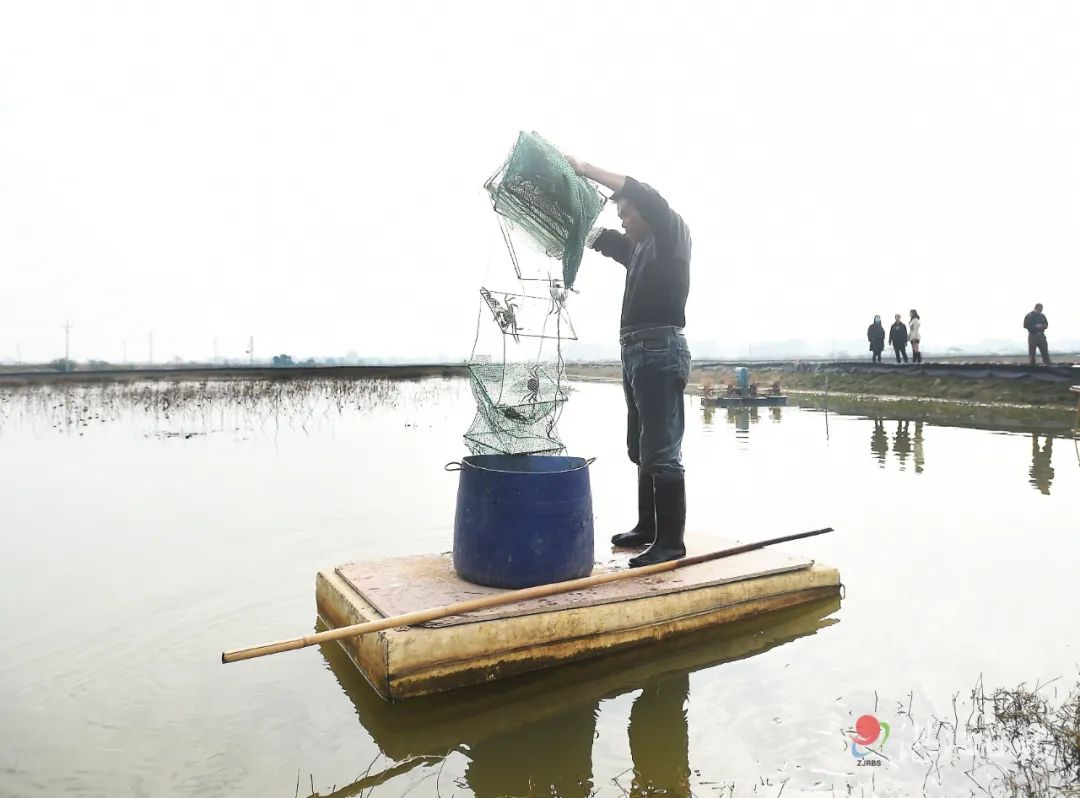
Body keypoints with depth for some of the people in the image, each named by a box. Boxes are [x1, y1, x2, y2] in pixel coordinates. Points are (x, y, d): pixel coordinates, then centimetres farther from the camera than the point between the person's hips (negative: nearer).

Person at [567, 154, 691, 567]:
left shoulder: (673, 235, 1)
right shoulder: (638, 248, 24)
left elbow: (645, 195, -16)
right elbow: (597, 236, 28)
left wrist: (586, 169, -13)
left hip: (660, 351, -9)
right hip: (637, 352, 9)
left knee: (661, 452, -10)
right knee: (641, 450, 13)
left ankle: (671, 540, -5)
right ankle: (648, 527, 23)